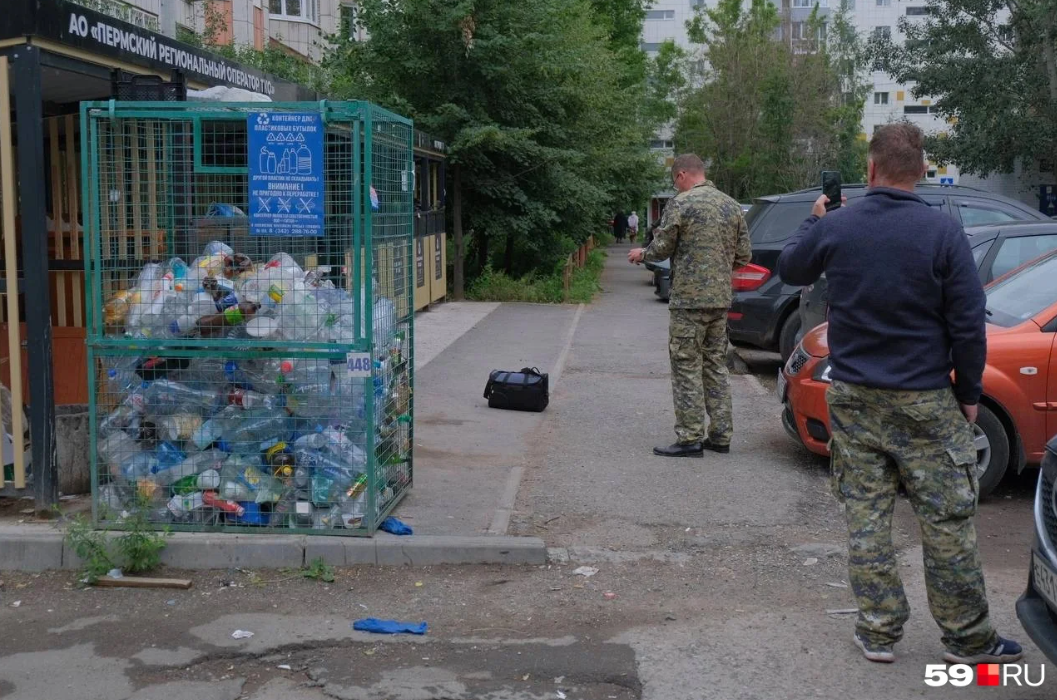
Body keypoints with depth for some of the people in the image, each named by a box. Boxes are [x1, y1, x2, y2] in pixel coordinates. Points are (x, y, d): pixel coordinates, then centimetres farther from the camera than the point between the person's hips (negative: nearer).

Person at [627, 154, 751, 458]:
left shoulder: (681, 203, -9)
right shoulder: (732, 206, 11)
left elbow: (662, 248, -8)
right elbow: (744, 255, 11)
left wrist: (641, 253, 12)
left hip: (688, 299, -7)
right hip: (721, 299, 7)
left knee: (687, 367, -2)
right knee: (716, 365, 13)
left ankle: (690, 438, -1)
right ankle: (721, 435, 16)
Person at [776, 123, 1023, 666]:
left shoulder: (835, 227, -4)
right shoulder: (942, 232, -11)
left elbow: (790, 270, 16)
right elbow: (968, 324, -8)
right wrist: (969, 392, 3)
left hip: (853, 397, 3)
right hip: (924, 400, -2)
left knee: (865, 515, 10)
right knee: (947, 520, 7)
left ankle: (878, 632, 17)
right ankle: (967, 638, 18)